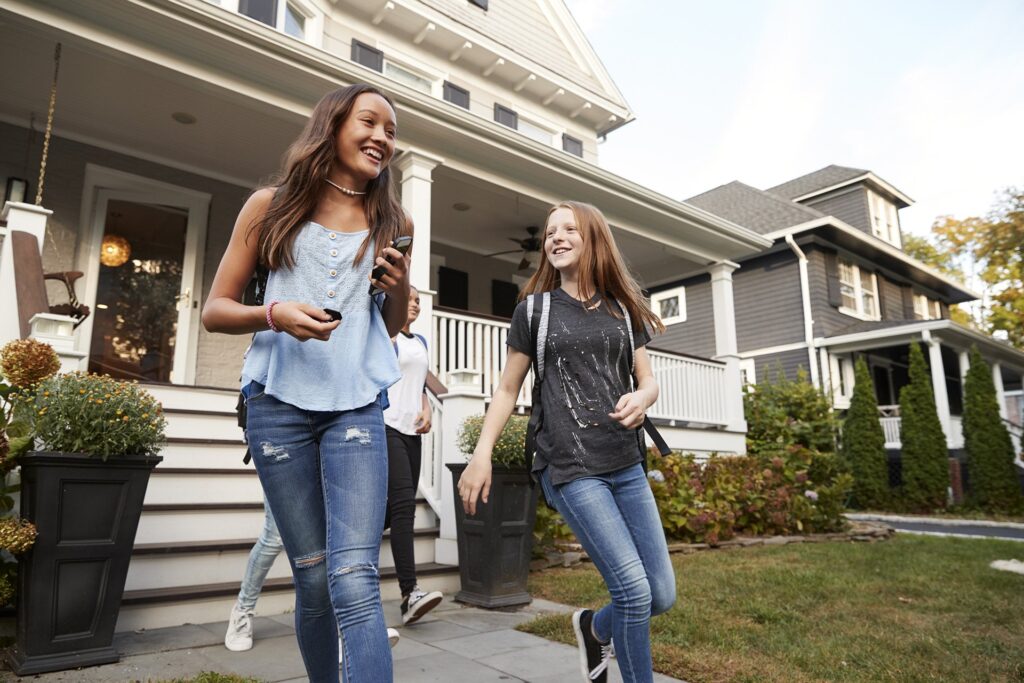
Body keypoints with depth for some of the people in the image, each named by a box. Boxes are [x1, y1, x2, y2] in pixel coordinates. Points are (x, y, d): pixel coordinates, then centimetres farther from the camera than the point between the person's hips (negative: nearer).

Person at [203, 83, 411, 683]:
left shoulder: (393, 223, 10)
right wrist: (273, 314, -15)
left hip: (357, 407, 1)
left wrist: (401, 287, -3)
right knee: (314, 579, 6)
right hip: (280, 403, 0)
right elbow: (216, 310, 6)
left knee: (355, 579, -14)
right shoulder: (273, 206, 5)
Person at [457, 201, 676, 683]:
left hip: (627, 466, 5)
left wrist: (642, 399, -12)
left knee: (662, 595, 7)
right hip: (570, 467, -4)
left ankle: (595, 628, 37)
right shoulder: (534, 309, 3)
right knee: (634, 589, -10)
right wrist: (481, 454, -3)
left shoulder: (622, 309, 12)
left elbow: (648, 380, 13)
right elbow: (508, 389, 6)